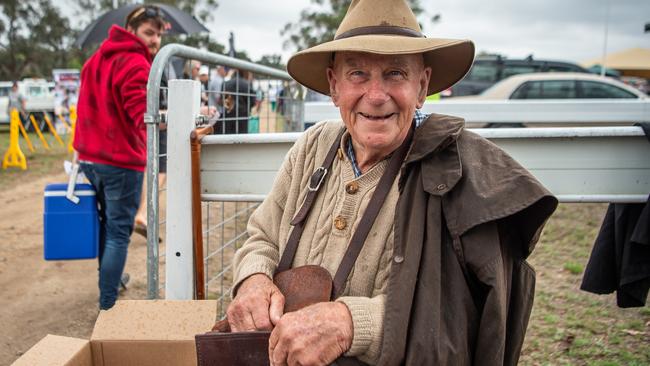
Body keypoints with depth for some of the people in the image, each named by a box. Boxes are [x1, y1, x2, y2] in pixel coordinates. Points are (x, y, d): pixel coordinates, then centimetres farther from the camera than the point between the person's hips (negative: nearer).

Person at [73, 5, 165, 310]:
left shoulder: (98, 58, 15)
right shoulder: (135, 64, -14)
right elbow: (141, 114, -26)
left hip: (90, 157, 9)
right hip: (122, 160, -9)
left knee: (107, 224, 24)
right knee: (118, 232, -2)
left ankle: (108, 280, 37)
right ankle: (107, 305, 1)